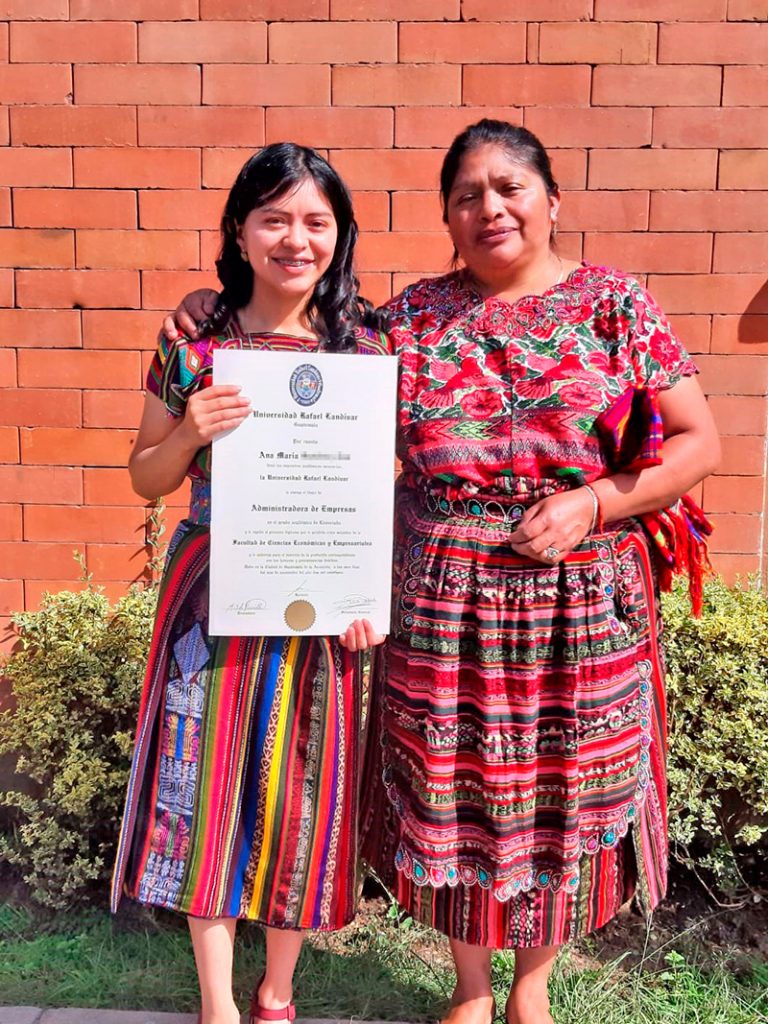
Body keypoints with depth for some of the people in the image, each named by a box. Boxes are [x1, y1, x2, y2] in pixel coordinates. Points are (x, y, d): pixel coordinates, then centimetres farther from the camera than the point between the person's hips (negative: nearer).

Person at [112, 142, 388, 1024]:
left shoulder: (365, 346, -1)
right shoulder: (194, 344, -2)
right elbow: (146, 480, 4)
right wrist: (191, 432, -16)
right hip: (217, 596, 0)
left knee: (305, 788, 11)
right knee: (210, 783, 7)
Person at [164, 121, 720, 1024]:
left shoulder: (614, 304, 0)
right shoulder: (412, 316, 4)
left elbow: (698, 442, -1)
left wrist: (592, 503, -14)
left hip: (581, 607, 0)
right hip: (440, 605, 1)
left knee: (564, 796, 13)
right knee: (453, 796, 11)